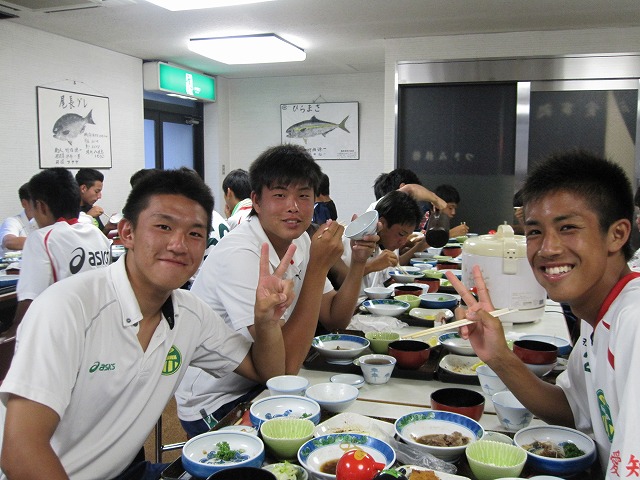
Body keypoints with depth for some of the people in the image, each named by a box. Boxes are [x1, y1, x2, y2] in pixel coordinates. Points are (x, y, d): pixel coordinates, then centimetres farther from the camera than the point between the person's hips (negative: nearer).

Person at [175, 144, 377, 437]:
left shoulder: (299, 240, -1)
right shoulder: (240, 256, -27)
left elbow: (335, 320, 5)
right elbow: (286, 365, -30)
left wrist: (358, 263, -9)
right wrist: (318, 267, -30)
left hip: (261, 385, 8)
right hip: (214, 405, -7)